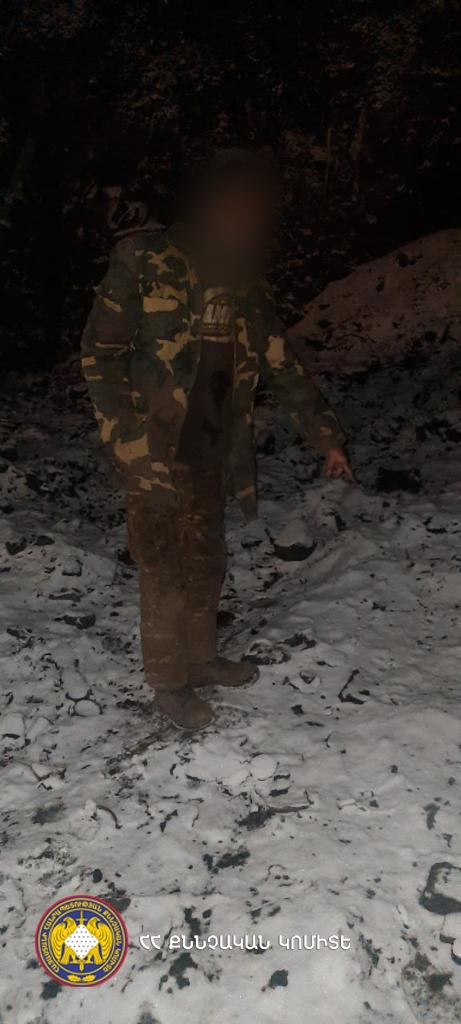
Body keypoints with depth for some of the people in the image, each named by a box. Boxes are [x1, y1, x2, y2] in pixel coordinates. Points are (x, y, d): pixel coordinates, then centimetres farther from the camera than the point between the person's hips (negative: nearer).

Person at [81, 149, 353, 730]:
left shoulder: (244, 285, 7)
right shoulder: (145, 263, -10)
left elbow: (281, 366, 11)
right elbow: (100, 353, -9)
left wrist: (326, 437, 8)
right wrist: (132, 443, -16)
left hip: (209, 452, 6)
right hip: (154, 454, -6)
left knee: (207, 565, 16)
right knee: (168, 572, 3)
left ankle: (200, 659, 36)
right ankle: (169, 682, 22)